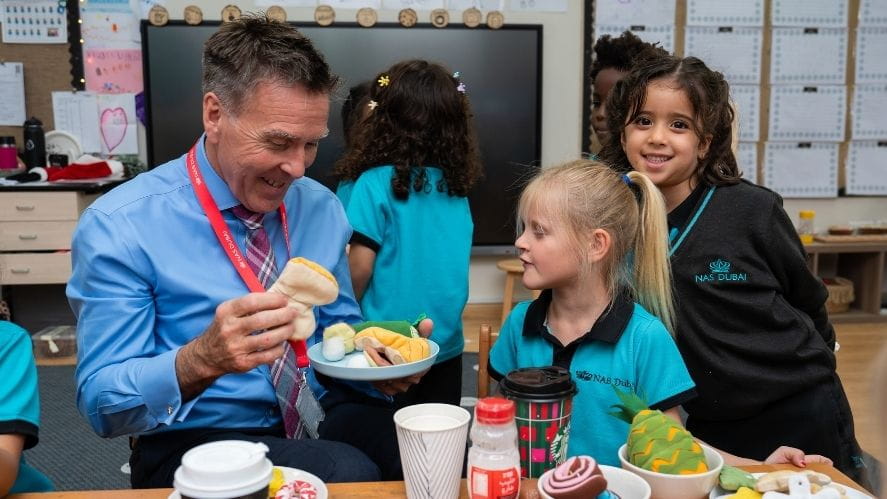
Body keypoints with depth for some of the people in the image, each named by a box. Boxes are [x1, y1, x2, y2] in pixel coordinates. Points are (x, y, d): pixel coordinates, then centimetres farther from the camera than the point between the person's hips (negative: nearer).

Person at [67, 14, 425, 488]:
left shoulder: (322, 206, 1)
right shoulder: (118, 228, -13)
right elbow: (100, 401, -13)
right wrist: (203, 359, -33)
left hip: (320, 419, 6)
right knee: (351, 474, -31)